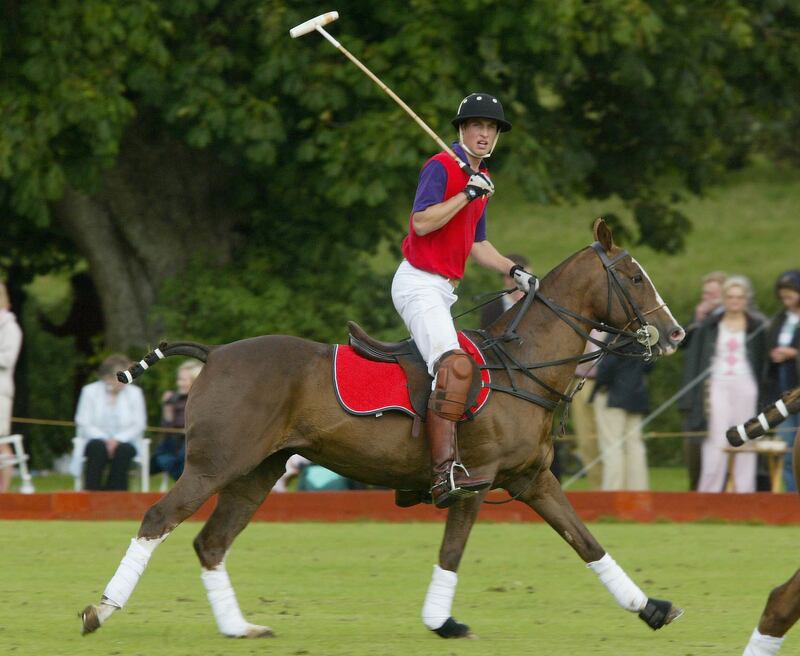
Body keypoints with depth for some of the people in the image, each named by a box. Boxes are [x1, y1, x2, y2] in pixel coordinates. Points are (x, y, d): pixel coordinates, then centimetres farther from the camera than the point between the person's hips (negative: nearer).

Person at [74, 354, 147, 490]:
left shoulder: (135, 392, 5)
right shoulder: (90, 391, 4)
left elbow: (139, 425, 0)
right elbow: (84, 424, -2)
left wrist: (117, 440, -16)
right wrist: (105, 440, -17)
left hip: (124, 442, 0)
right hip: (97, 440, 0)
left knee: (123, 450, -34)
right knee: (97, 447, -35)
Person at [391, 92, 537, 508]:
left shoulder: (480, 178, 18)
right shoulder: (441, 168, -9)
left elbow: (477, 245, 24)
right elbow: (421, 222, -22)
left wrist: (514, 271, 13)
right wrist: (467, 194, -21)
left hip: (444, 291, 11)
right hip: (419, 283, -11)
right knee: (455, 366, -28)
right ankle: (444, 471, -39)